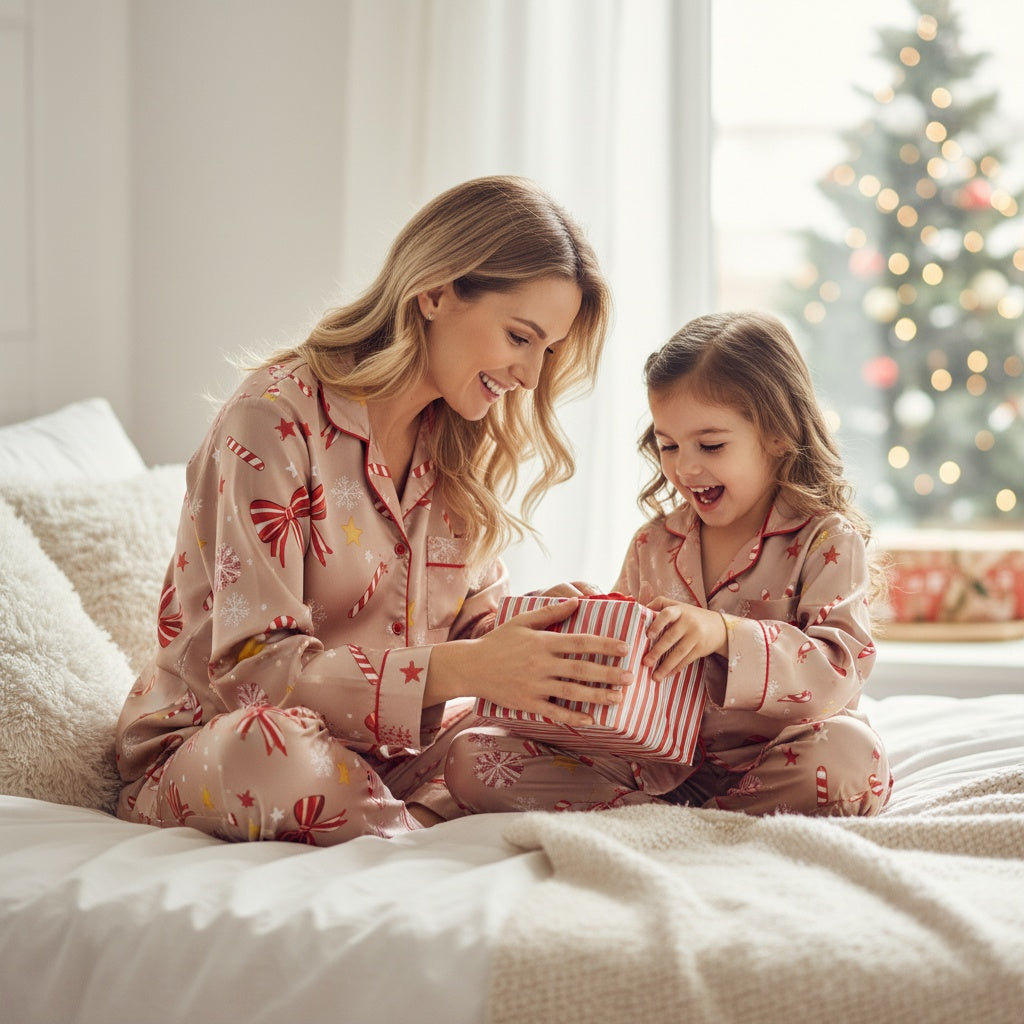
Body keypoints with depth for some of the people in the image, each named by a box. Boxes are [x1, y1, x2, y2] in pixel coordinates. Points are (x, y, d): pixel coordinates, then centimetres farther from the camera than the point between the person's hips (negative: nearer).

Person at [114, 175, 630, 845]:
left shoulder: (464, 442, 6)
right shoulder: (276, 419, -18)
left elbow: (475, 622, 7)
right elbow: (251, 667, -25)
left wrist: (540, 623, -17)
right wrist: (462, 668, -36)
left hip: (388, 751, 6)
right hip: (217, 742, -6)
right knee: (271, 743, -42)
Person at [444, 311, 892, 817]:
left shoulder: (827, 541, -2)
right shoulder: (654, 542, 15)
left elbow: (842, 668, -16)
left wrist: (726, 634, -30)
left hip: (769, 764, -4)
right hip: (655, 758, 4)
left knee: (851, 755, -39)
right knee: (470, 758, -14)